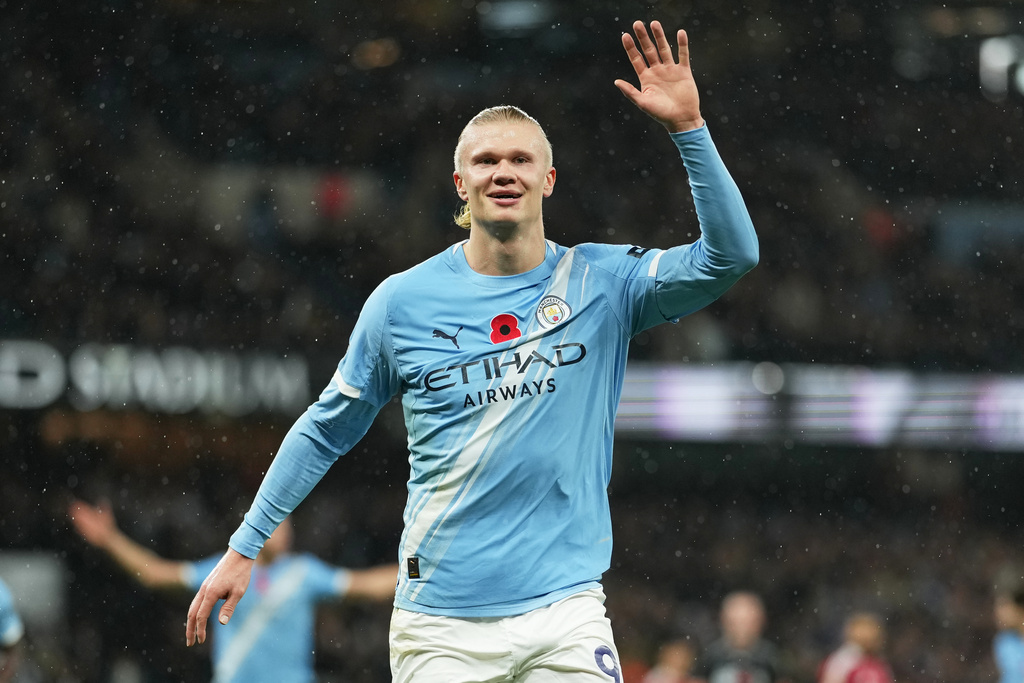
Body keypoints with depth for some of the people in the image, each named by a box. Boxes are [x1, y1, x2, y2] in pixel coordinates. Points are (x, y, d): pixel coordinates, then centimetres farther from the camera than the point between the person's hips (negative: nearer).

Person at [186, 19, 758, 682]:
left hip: (563, 615, 0)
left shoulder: (602, 284, 2)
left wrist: (688, 126, -19)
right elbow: (326, 430, 12)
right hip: (439, 623, 0)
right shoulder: (403, 301, 3)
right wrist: (244, 548, 13)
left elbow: (731, 255, -11)